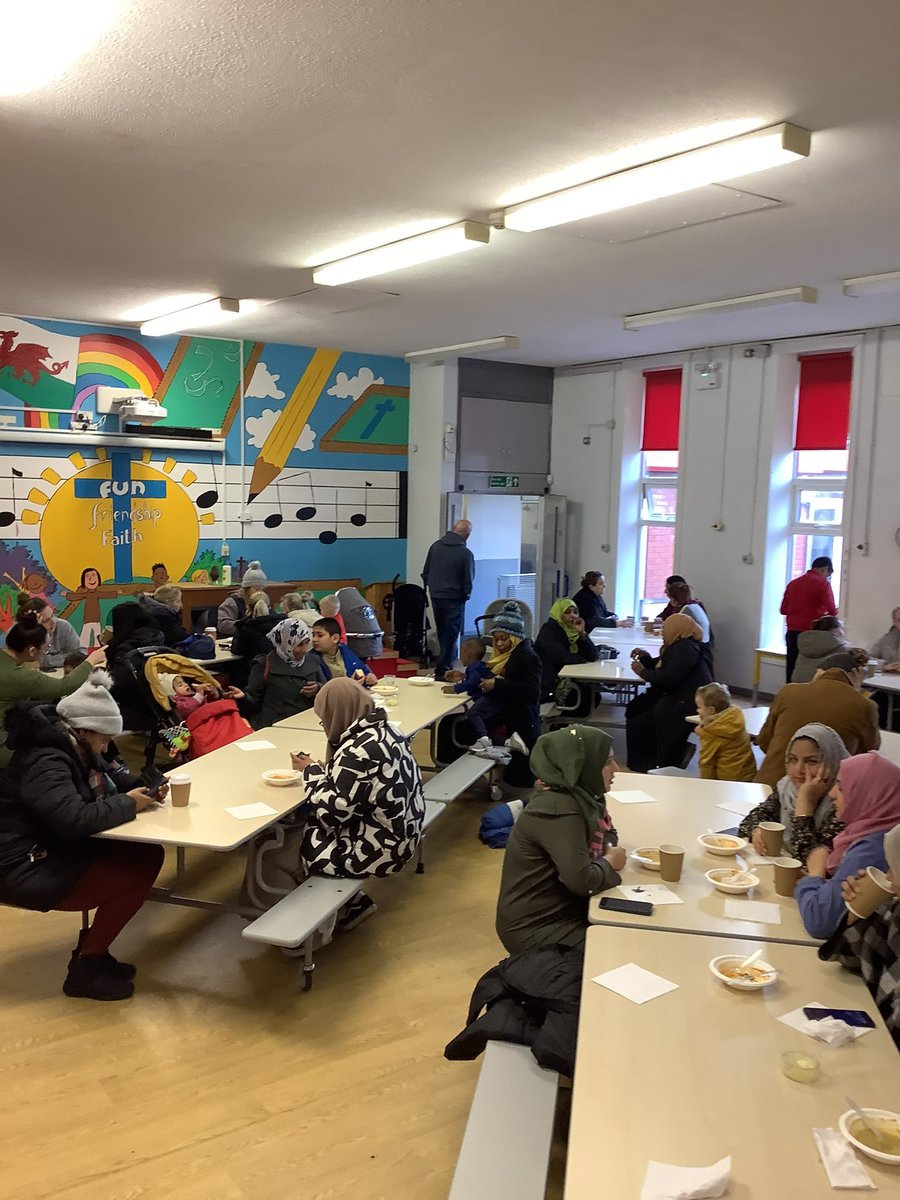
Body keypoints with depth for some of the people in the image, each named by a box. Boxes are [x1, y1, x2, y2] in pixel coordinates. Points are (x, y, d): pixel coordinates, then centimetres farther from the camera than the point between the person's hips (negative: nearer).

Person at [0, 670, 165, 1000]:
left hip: (59, 849, 10)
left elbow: (110, 772, 16)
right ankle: (84, 969, -2)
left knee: (148, 855, -1)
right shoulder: (44, 762, -25)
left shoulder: (70, 746, 7)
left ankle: (91, 950, 9)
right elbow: (75, 819, -36)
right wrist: (128, 804, -21)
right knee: (138, 874, -18)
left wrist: (144, 789, -5)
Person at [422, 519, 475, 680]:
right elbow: (469, 581, -10)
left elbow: (425, 572, 7)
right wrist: (466, 594, 9)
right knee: (451, 635, 2)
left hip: (435, 596, 5)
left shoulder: (435, 546, 0)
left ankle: (447, 661, 34)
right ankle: (442, 671, 2)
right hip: (454, 599, -5)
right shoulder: (465, 553, -15)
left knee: (442, 633, 20)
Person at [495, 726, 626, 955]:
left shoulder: (580, 795, 2)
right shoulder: (558, 809, -26)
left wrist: (610, 850, -5)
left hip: (560, 910, 8)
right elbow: (581, 880, -31)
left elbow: (607, 833, 18)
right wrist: (609, 862, -11)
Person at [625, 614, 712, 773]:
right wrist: (646, 658, 8)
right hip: (675, 698, 12)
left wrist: (643, 672, -11)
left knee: (637, 725, -11)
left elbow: (667, 678, -25)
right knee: (633, 708, 13)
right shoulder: (679, 646, 18)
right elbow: (662, 668, 24)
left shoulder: (684, 649, -17)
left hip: (685, 706, -12)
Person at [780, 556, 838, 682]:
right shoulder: (822, 583, -6)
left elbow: (784, 610, 13)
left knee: (792, 671, 7)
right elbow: (832, 610, -13)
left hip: (792, 633, 5)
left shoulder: (793, 582, 9)